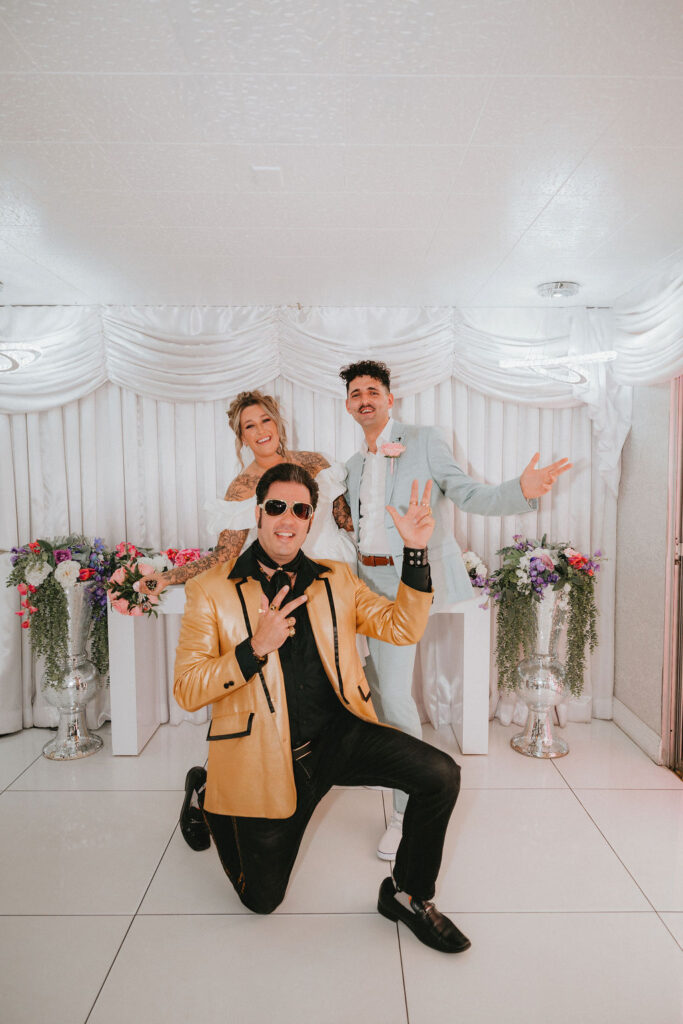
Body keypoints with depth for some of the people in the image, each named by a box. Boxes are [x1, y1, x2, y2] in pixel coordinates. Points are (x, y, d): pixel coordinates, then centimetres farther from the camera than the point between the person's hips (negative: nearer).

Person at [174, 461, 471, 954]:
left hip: (339, 734, 3)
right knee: (263, 897, 11)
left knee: (440, 774, -18)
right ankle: (209, 794, 38)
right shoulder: (211, 590, -5)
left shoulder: (337, 579, 6)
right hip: (269, 757, -2)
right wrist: (255, 648, -24)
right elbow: (186, 690, -8)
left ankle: (408, 894, 9)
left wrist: (416, 552, -12)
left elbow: (402, 627, 0)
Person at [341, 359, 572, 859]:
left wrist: (521, 490, -26)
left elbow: (467, 494, -10)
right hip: (368, 581, 7)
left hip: (408, 579, -6)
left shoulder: (423, 441, -2)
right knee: (374, 686, 14)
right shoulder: (355, 463, 16)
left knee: (394, 691, -12)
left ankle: (410, 809, 5)